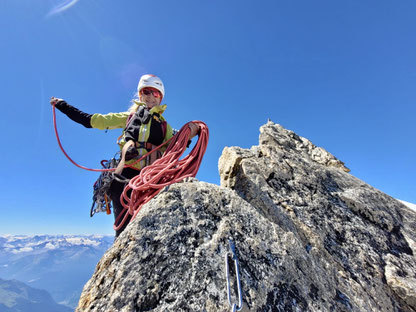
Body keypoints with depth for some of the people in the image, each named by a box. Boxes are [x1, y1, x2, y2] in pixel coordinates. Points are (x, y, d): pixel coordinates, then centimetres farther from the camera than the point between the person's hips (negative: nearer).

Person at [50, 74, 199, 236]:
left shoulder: (165, 125, 20)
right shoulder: (128, 117, 22)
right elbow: (90, 120, 22)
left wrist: (187, 136, -6)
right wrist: (62, 105, 26)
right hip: (126, 174, 1)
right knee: (123, 227, -4)